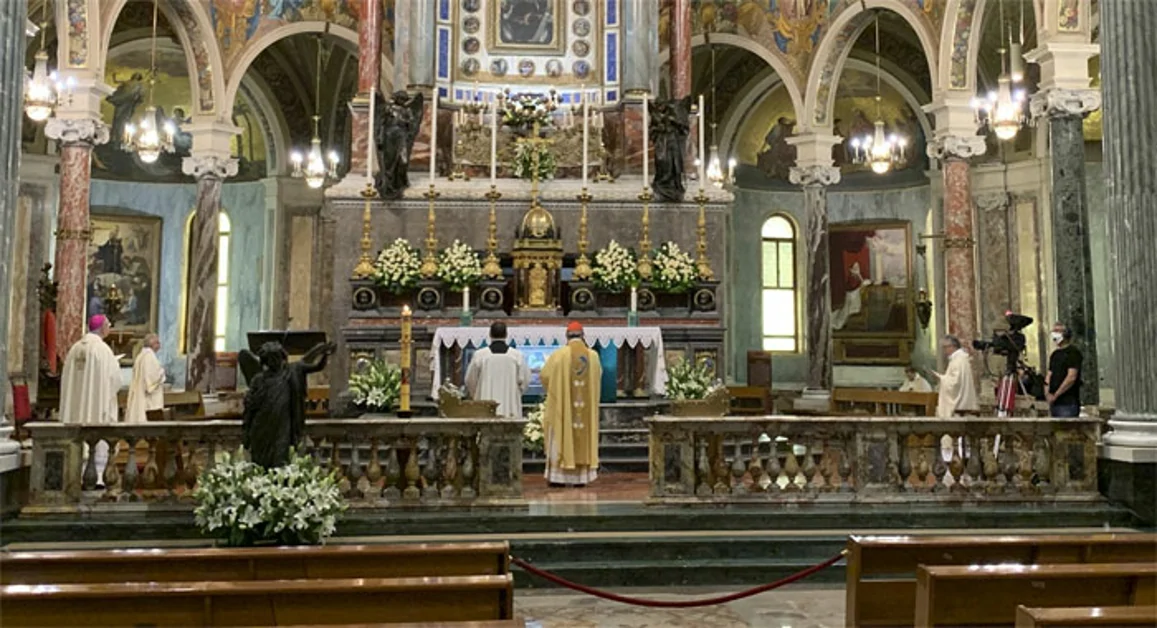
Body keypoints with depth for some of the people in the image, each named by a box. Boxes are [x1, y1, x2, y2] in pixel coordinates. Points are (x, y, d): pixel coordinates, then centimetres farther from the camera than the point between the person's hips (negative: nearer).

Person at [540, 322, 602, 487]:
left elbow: (545, 375, -4)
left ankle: (559, 476, 6)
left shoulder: (559, 354, -10)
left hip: (562, 405, -2)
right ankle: (581, 477, 10)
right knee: (584, 436, 9)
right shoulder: (593, 356, -1)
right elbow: (598, 376, 14)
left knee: (560, 438, 5)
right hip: (586, 407, 3)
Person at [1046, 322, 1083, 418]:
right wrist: (1047, 393, 2)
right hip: (1054, 402, 7)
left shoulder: (1073, 352, -5)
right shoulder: (1055, 354, 19)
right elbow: (1049, 375, 19)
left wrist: (1055, 395, -12)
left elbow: (1072, 377, -14)